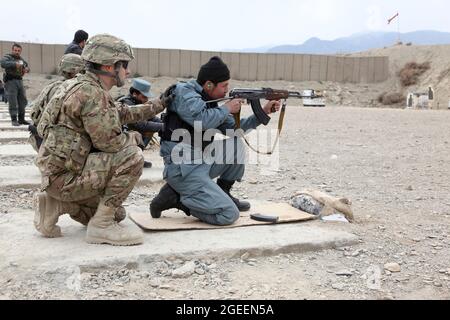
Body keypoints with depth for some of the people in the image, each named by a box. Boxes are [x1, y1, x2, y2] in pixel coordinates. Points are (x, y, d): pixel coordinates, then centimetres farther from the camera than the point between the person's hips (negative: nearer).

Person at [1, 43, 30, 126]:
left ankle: (21, 119, 16)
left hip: (20, 81, 7)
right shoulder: (8, 57, -3)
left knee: (23, 101, 7)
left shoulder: (21, 59, 16)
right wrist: (15, 64, -36)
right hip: (10, 81, -7)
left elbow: (27, 65, 28)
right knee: (13, 102, -8)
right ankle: (14, 120, -3)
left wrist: (26, 69, 3)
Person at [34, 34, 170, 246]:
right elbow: (109, 142, -23)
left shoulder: (89, 88, 12)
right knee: (132, 157, -22)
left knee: (117, 213, 20)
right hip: (64, 176, -10)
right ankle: (101, 226, -13)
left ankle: (57, 205, 16)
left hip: (60, 173, 10)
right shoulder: (89, 92, -20)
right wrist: (134, 137, -3)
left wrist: (158, 105, 25)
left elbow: (122, 114, 24)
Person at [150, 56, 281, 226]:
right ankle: (175, 197, -4)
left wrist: (264, 112, 10)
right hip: (182, 169, -9)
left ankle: (222, 193, 15)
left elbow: (234, 128, 17)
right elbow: (202, 121, -27)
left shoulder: (208, 101, 14)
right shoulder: (183, 92, -11)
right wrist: (227, 108, -10)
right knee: (229, 215, -15)